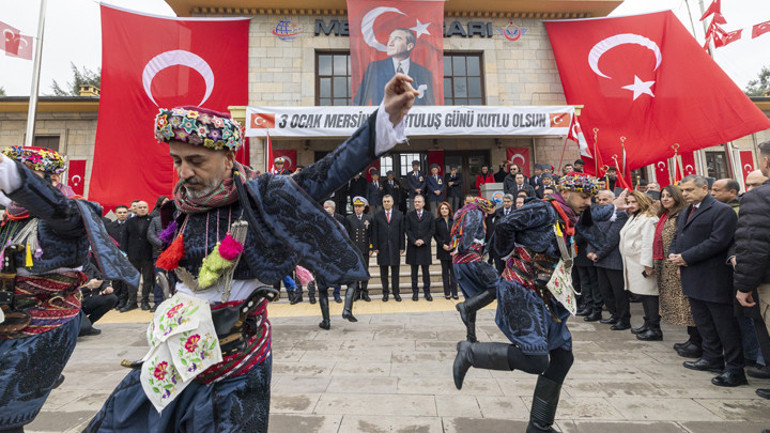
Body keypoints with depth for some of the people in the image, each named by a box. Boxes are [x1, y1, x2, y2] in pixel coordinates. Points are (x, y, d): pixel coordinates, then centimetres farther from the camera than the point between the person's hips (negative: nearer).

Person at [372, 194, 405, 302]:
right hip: (382, 248, 0)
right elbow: (374, 233, 2)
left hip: (395, 247, 0)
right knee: (383, 272, 6)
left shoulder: (399, 215, 5)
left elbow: (401, 232, 3)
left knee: (395, 271, 6)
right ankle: (385, 292, 17)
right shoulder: (377, 216, 5)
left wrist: (402, 247, -2)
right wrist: (375, 247, -4)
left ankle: (396, 292, 16)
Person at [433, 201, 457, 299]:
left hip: (453, 249, 1)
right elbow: (435, 235, 2)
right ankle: (447, 293, 10)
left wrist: (453, 244, -8)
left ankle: (454, 292, 8)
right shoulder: (436, 221, 5)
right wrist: (442, 244, -9)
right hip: (443, 249, 0)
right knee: (445, 271, 5)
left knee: (453, 271, 1)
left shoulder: (454, 220, 7)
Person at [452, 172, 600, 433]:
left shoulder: (568, 222, 14)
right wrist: (507, 254, -8)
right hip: (520, 291, -10)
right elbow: (505, 226, -24)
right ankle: (471, 352, 2)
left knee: (563, 355, 10)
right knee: (535, 360, -17)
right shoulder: (545, 211, -13)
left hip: (542, 296, 10)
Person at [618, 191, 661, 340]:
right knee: (643, 294, 15)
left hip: (643, 265, -10)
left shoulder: (649, 220, -13)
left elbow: (648, 244, -19)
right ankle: (648, 323, 25)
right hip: (633, 264, 10)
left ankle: (655, 329, 4)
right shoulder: (632, 218, 19)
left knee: (649, 295, -3)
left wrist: (647, 265, -22)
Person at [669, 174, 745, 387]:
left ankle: (735, 369, 11)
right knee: (703, 322, 18)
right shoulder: (686, 213, 17)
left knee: (725, 325, 1)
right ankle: (712, 359, 31)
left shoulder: (722, 211, -11)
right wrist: (673, 254, -1)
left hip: (714, 280, -9)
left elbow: (718, 241, -20)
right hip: (693, 279, 9)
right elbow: (677, 238, 19)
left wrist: (686, 257, -19)